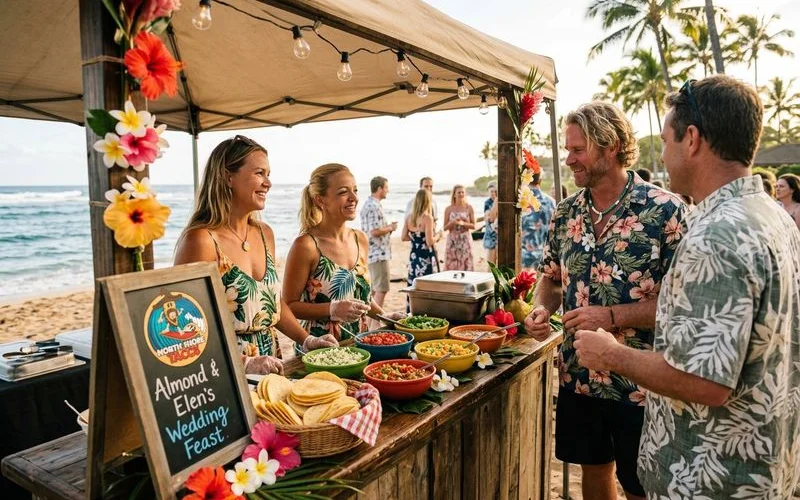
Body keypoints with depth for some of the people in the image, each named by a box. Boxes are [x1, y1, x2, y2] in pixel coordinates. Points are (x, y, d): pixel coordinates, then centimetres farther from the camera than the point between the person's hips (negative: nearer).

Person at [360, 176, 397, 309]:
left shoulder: (367, 204, 15)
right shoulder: (375, 207, -17)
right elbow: (375, 231, -24)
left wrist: (388, 227, 14)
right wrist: (390, 228, -7)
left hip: (370, 253, 10)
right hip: (379, 253, -10)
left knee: (374, 289, 16)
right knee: (382, 289, -6)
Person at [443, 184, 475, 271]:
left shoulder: (469, 208, 2)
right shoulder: (448, 209, 2)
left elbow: (473, 226, 2)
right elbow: (445, 228, 3)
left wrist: (463, 223, -14)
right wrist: (453, 222, -15)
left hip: (465, 240, 0)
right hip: (452, 240, 0)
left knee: (465, 264, -1)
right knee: (451, 265, -1)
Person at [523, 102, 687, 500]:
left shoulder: (665, 211, -14)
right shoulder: (566, 212, 3)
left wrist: (612, 316, -23)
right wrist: (541, 308, -8)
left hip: (641, 384, -4)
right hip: (578, 377, 5)